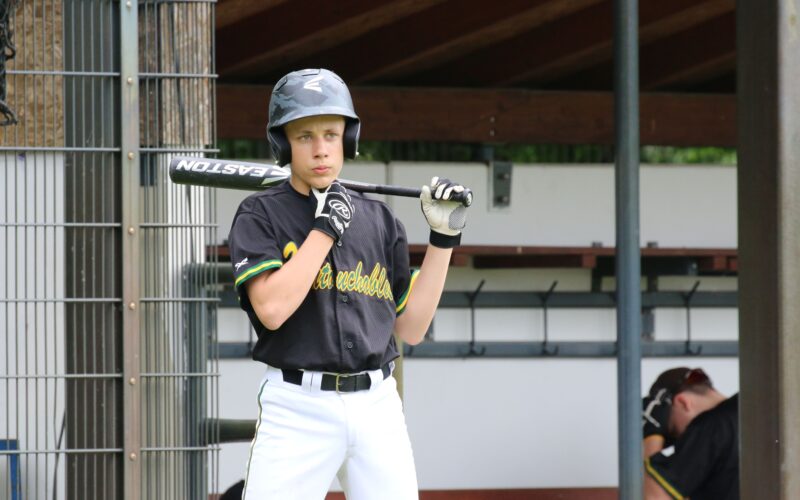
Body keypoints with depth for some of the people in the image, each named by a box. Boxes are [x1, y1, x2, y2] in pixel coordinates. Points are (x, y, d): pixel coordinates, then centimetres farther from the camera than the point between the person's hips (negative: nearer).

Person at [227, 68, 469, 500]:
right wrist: (326, 227, -12)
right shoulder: (260, 216, 0)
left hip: (378, 407, 4)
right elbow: (272, 309, -16)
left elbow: (411, 328, 12)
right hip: (297, 409, -4)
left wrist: (443, 238, 7)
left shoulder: (378, 220, 12)